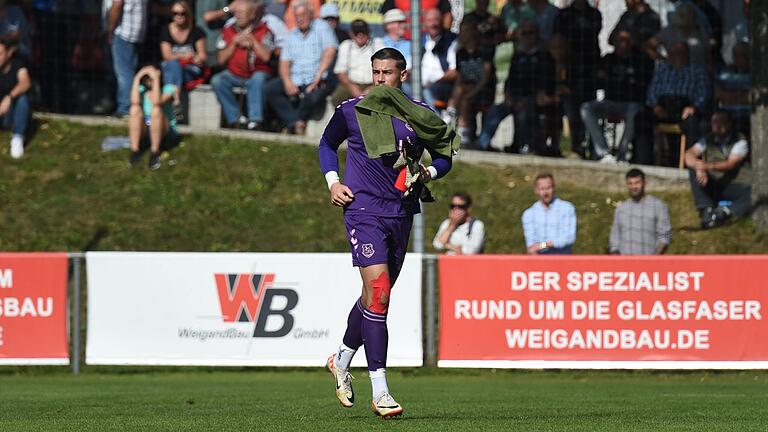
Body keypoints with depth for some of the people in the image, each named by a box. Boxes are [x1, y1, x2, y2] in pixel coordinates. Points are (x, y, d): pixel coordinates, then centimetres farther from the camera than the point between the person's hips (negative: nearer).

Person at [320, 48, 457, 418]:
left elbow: (444, 155, 16)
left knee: (376, 296, 14)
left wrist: (428, 173, -5)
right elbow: (327, 144, 16)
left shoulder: (420, 116, 4)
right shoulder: (352, 111, 0)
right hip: (363, 210, -4)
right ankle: (379, 391, -18)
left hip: (401, 213, 4)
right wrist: (333, 181, 2)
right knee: (377, 293, -17)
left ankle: (342, 360, 40)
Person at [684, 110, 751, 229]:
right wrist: (699, 169, -29)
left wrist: (708, 166, -36)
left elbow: (731, 164, -19)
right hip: (714, 187, 4)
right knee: (693, 169, -20)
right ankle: (706, 211, -25)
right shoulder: (708, 140, 7)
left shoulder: (739, 141, -5)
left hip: (738, 187, -4)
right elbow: (689, 154, -7)